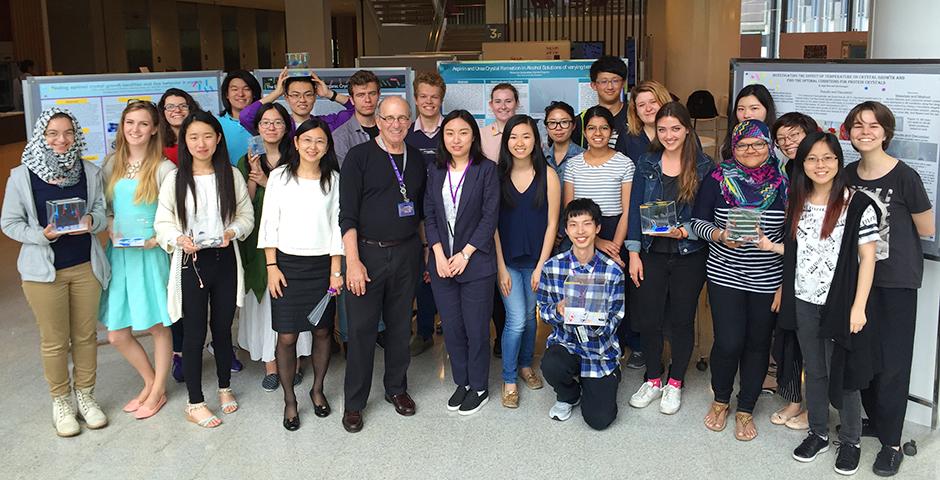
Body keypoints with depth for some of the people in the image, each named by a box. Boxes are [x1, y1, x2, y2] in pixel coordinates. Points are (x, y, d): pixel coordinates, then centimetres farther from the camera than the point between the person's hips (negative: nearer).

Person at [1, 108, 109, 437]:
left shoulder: (89, 172, 0)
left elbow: (102, 211, 7)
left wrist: (92, 221, -16)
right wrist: (42, 234, -19)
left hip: (86, 267, 3)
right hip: (44, 271, -2)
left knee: (85, 335, 12)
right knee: (54, 340, 7)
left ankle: (85, 395, 30)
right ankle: (60, 402, 25)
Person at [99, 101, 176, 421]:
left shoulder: (164, 168, -8)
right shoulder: (112, 165, 7)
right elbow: (104, 208, 15)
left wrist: (160, 237, -17)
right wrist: (111, 230, -3)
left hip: (151, 255, -5)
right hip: (118, 254, 5)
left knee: (158, 326, 6)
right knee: (116, 334, 7)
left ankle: (158, 391, 25)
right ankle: (150, 382, 30)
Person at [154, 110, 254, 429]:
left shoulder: (231, 175, 1)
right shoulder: (175, 179, -3)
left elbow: (246, 215, 5)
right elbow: (163, 222, 0)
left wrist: (232, 232, -14)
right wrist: (179, 239, -19)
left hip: (225, 259, 2)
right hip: (190, 262, -2)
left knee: (223, 327, 14)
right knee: (194, 332, 3)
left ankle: (225, 388, 33)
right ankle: (195, 403, 14)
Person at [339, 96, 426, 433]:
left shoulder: (417, 160, 9)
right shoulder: (360, 156, -4)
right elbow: (347, 213, -9)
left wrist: (425, 251, 11)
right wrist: (353, 260, -15)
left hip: (406, 253, 4)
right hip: (367, 253, -4)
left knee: (400, 325, 12)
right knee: (361, 328, -1)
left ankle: (396, 389, 29)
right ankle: (354, 402, 12)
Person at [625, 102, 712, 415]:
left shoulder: (703, 166, -3)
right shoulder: (646, 164, 4)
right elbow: (635, 210, 3)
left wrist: (686, 231, -21)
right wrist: (634, 253, -2)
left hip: (689, 255, -2)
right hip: (652, 254, 2)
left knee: (682, 319, 8)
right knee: (648, 319, 5)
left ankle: (675, 383, 25)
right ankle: (653, 380, 24)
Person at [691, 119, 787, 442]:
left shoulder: (783, 183, 0)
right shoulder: (718, 180, -2)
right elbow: (698, 222, 0)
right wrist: (720, 235, -21)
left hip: (768, 280, 1)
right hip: (725, 276, -1)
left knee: (758, 344, 8)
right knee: (728, 343, -5)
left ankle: (745, 410, 26)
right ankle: (720, 400, 23)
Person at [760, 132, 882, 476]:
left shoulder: (858, 205, -10)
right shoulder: (798, 203, 6)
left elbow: (867, 257, -10)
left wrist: (858, 307, -14)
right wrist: (769, 246, 0)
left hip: (840, 303, -4)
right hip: (804, 303, 5)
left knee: (842, 374, 5)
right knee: (814, 371, 15)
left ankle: (850, 440, 23)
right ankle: (818, 434, 30)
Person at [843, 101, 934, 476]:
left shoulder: (904, 177, -14)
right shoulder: (848, 176, 2)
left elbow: (927, 230, -5)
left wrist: (889, 228, -2)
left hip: (897, 280, -5)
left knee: (892, 360, 1)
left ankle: (891, 441, 13)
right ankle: (873, 420, 32)